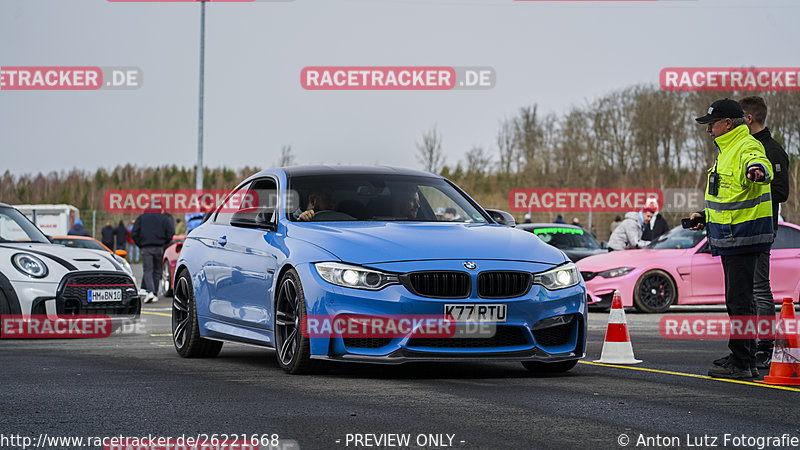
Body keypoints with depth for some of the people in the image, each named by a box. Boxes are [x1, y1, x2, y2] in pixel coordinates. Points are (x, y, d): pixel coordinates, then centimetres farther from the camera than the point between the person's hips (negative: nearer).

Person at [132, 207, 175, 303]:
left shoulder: (141, 218, 10)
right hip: (159, 248, 1)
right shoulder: (163, 218, 9)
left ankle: (150, 291, -27)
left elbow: (134, 234, 4)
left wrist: (140, 244, 13)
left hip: (146, 248, -1)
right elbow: (171, 232, 1)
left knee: (147, 270, -6)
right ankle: (154, 295, 10)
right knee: (157, 271, 9)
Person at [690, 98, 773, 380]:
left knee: (739, 301, -8)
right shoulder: (727, 149, 19)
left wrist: (758, 170, -62)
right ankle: (746, 360, 22)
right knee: (739, 300, 15)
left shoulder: (747, 148, -15)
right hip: (731, 238, 11)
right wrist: (705, 216, 24)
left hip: (743, 237, -11)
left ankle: (740, 363, -5)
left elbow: (759, 166, -40)